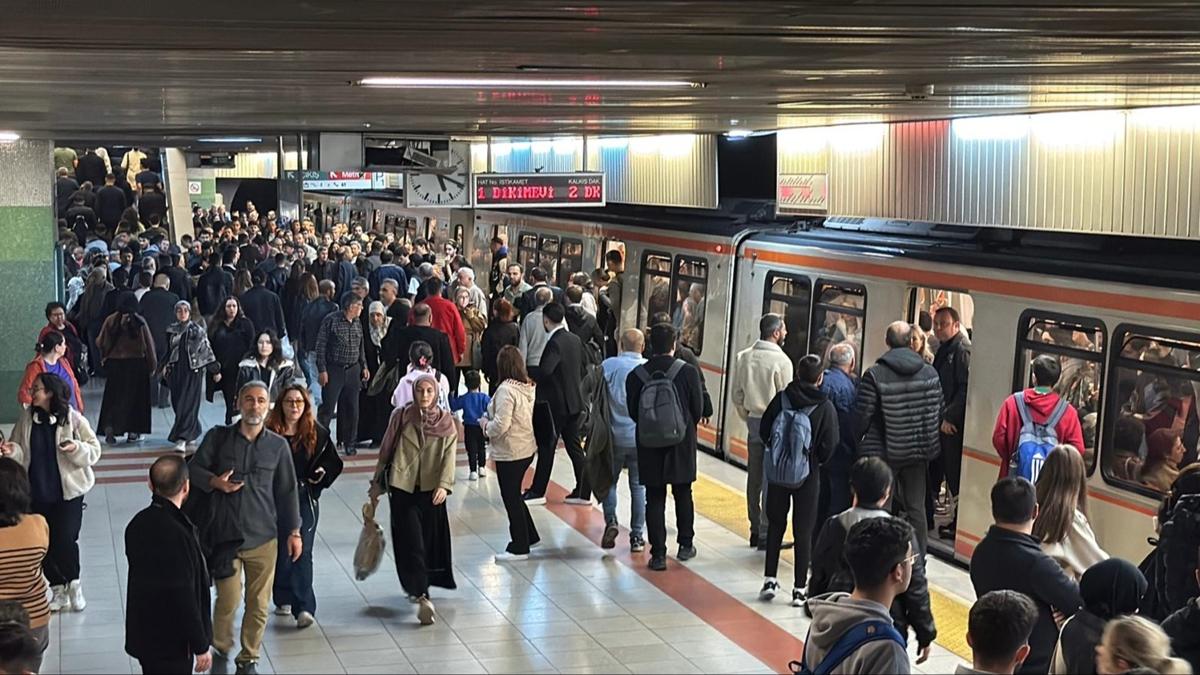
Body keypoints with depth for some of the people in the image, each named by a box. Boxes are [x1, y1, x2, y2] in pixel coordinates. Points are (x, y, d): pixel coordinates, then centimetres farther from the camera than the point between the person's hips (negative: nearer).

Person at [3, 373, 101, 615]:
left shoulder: (73, 419, -11)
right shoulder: (26, 418, 0)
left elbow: (94, 451, -5)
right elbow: (22, 453, 8)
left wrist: (77, 448, -25)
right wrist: (12, 451, -14)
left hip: (68, 492, -4)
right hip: (37, 492, 4)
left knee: (65, 540, -7)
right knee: (45, 543, 8)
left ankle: (73, 584, 18)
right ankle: (59, 590, 25)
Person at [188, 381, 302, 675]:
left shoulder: (278, 446, 0)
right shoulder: (218, 437, -2)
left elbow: (287, 491, 6)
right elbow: (194, 468, 4)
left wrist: (294, 531, 5)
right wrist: (214, 482, -17)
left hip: (263, 538, 1)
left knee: (258, 605, 7)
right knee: (227, 601, -2)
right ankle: (221, 650, 25)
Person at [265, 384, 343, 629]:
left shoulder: (317, 433, 0)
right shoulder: (269, 433, -4)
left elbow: (335, 463, 9)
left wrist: (322, 474, -9)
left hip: (305, 499, -1)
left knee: (301, 552, -7)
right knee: (279, 551, 10)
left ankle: (304, 608, -10)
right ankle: (284, 599, 28)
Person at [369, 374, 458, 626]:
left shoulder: (446, 421, 3)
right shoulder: (401, 416, 1)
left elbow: (449, 456, -5)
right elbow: (386, 451, 9)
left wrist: (444, 484, -20)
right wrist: (377, 483, 12)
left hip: (431, 489, 2)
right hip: (403, 487, -2)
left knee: (431, 538, 9)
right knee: (411, 541, -9)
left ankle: (416, 585, 30)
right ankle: (422, 596, -16)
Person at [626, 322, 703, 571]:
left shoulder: (636, 375, -7)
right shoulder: (688, 372, -10)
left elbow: (632, 412, 1)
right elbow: (698, 409, -3)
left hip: (649, 446, 0)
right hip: (682, 443, 0)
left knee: (654, 499, 5)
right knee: (683, 494, 18)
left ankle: (658, 554, 4)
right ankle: (685, 545, 26)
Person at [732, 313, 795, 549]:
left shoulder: (743, 357, 2)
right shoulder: (781, 360, -16)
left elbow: (737, 395, 7)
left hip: (753, 421, 6)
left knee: (754, 477, 13)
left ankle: (755, 530, 22)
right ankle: (765, 533, 2)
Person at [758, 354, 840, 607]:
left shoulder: (782, 398, -7)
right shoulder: (825, 407, -11)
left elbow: (764, 431, -3)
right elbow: (829, 445, -11)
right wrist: (817, 461, 9)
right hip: (808, 475, -2)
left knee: (775, 524, 17)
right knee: (804, 531, 6)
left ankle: (769, 579, 18)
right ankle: (799, 588, 8)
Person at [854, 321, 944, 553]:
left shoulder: (874, 375, -14)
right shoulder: (931, 373, -2)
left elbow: (862, 415, -11)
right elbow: (938, 412, 5)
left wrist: (858, 441, 8)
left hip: (883, 452, -3)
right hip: (918, 453, 4)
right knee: (916, 508, 12)